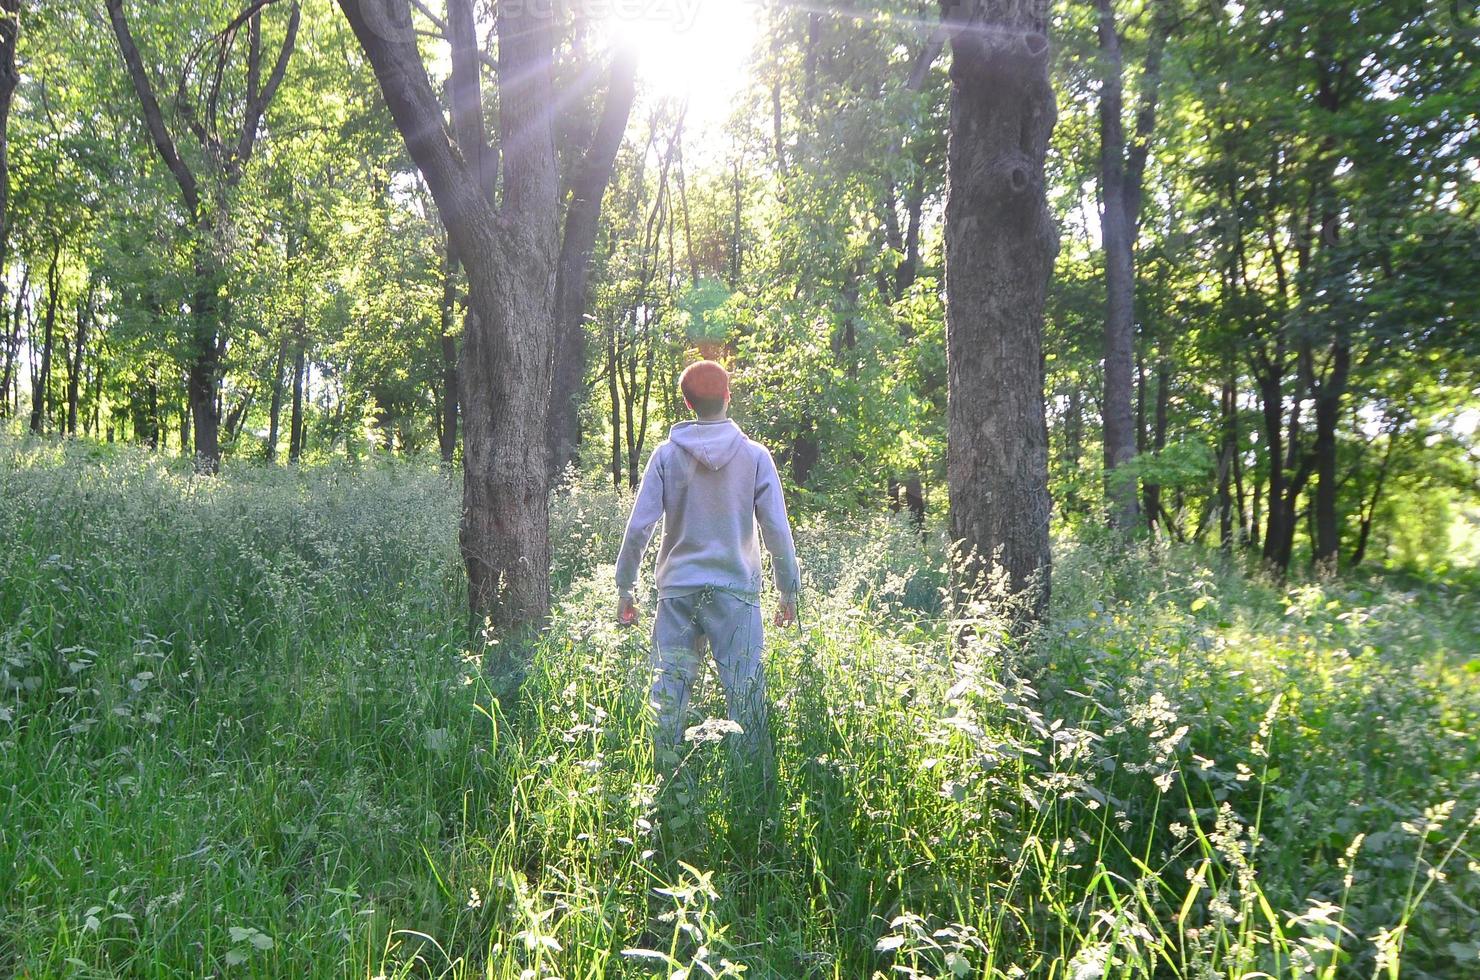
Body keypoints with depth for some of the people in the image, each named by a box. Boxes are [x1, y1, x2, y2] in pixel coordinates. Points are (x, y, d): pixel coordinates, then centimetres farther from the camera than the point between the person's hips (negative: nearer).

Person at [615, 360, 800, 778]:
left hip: (678, 590, 1)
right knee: (745, 694, 2)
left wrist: (625, 587, 8)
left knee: (669, 689, 8)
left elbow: (639, 527, -2)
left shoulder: (667, 455, 1)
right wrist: (789, 592, 9)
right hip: (736, 591, -1)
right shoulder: (755, 456, -1)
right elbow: (777, 531, -1)